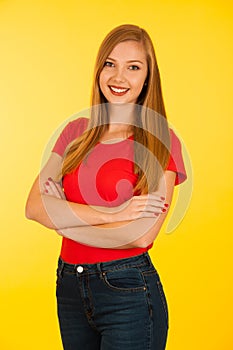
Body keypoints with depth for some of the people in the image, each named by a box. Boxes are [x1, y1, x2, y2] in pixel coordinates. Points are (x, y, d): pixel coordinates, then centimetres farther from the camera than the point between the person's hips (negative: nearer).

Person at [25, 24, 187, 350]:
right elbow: (34, 206, -7)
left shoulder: (161, 141, -8)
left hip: (129, 291, -5)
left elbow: (142, 235, -18)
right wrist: (110, 214, -18)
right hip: (70, 286, 5)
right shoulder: (76, 131, 5)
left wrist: (64, 215, -9)